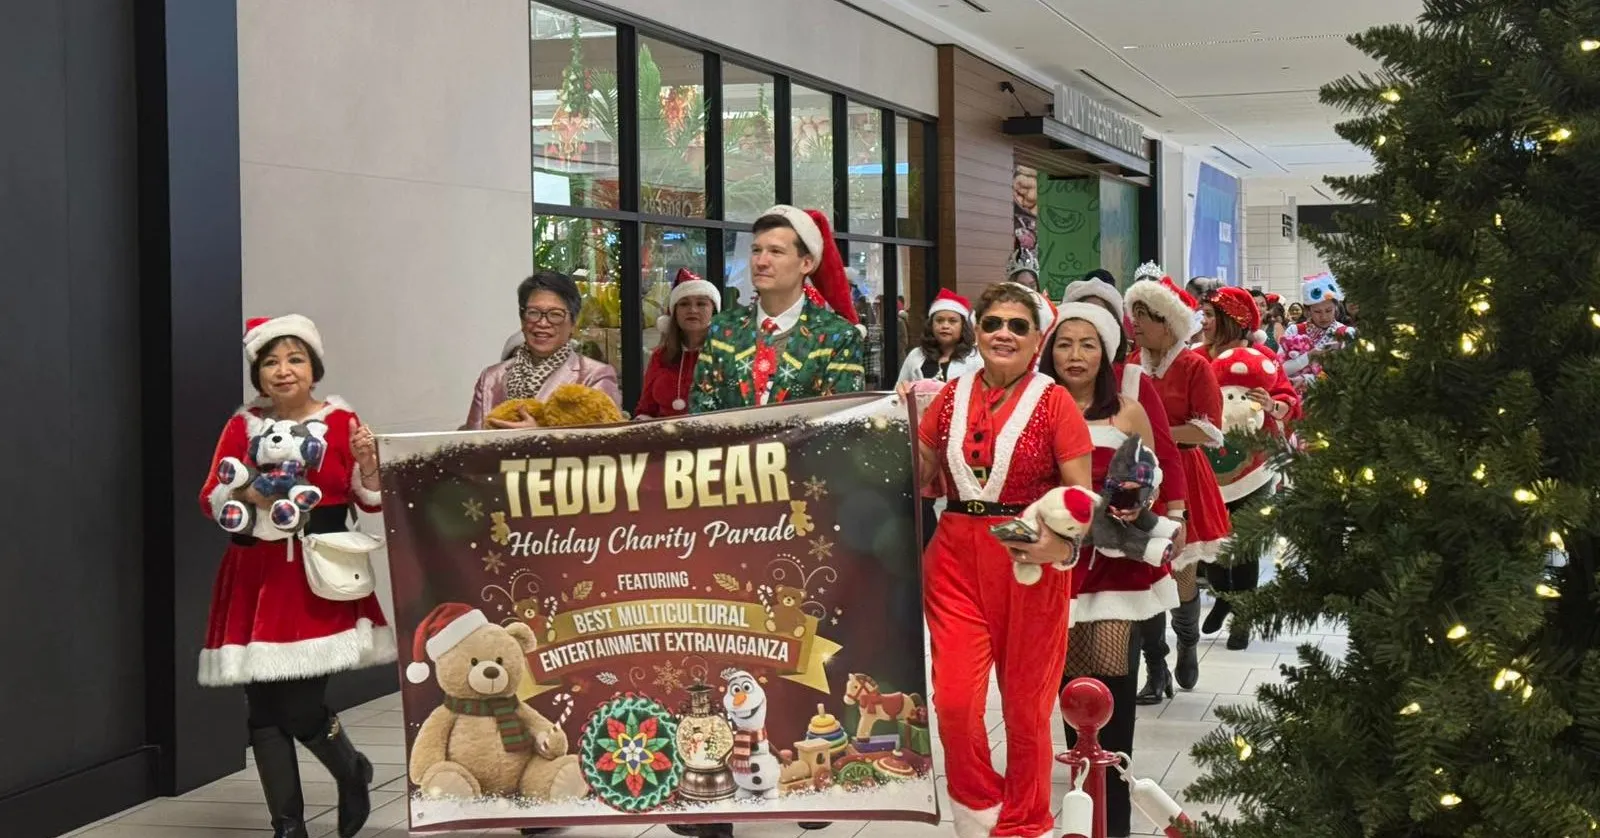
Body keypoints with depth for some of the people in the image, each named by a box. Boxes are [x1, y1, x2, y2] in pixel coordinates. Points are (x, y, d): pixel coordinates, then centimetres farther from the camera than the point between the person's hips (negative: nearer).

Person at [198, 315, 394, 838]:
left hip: (320, 577, -3)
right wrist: (246, 494, -16)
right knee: (264, 711, 1)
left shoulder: (341, 422, 2)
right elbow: (210, 500, 4)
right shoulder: (241, 427, 7)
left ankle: (353, 774, 22)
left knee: (301, 709, -10)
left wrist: (367, 460, -16)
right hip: (257, 576, 3)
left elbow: (372, 502, 3)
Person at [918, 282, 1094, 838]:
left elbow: (1083, 495, -9)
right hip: (956, 559, 3)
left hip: (1030, 562, -2)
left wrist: (1062, 542, -28)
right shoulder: (952, 397, 6)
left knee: (1026, 704, 7)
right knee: (954, 699, -6)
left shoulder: (1054, 401, -5)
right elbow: (919, 475, 15)